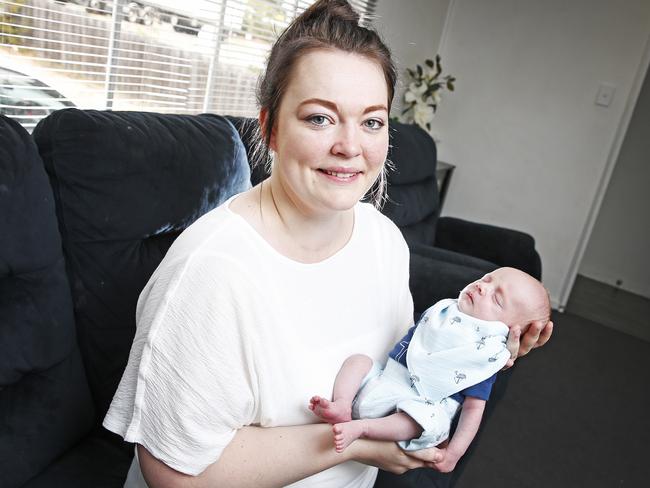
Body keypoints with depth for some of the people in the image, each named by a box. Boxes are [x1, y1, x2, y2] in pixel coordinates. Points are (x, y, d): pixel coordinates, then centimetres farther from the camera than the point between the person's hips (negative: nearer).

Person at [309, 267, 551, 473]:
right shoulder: (440, 310, 7)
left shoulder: (486, 358, -9)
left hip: (419, 405, -6)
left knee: (428, 421, -35)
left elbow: (474, 408, -9)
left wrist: (454, 452, -14)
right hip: (382, 379, 6)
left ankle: (360, 427, -38)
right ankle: (342, 407, -27)